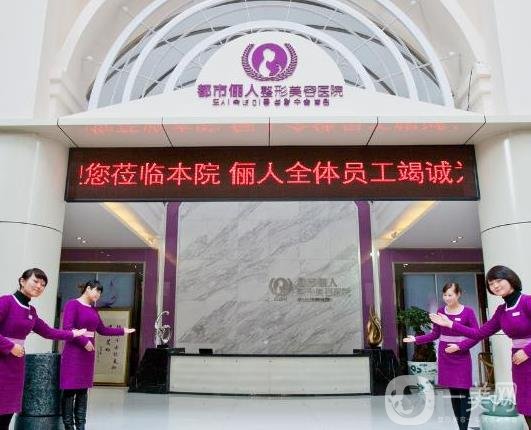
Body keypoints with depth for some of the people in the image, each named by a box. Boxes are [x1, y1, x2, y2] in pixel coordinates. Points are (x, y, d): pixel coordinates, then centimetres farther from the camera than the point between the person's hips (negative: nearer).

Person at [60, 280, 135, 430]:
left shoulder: (93, 309, 15)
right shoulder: (72, 304, -8)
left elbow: (102, 330, 19)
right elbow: (67, 328, -17)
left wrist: (122, 331, 17)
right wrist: (84, 341, -16)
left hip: (88, 352, 8)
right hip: (73, 352, -7)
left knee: (83, 389, 10)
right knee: (70, 389, -3)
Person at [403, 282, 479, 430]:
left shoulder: (468, 312, -8)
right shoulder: (440, 311, 3)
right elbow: (435, 334, 9)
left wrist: (460, 346, -20)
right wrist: (416, 339, -2)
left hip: (462, 357, -3)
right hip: (445, 357, 4)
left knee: (464, 392, -3)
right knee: (453, 392, 7)